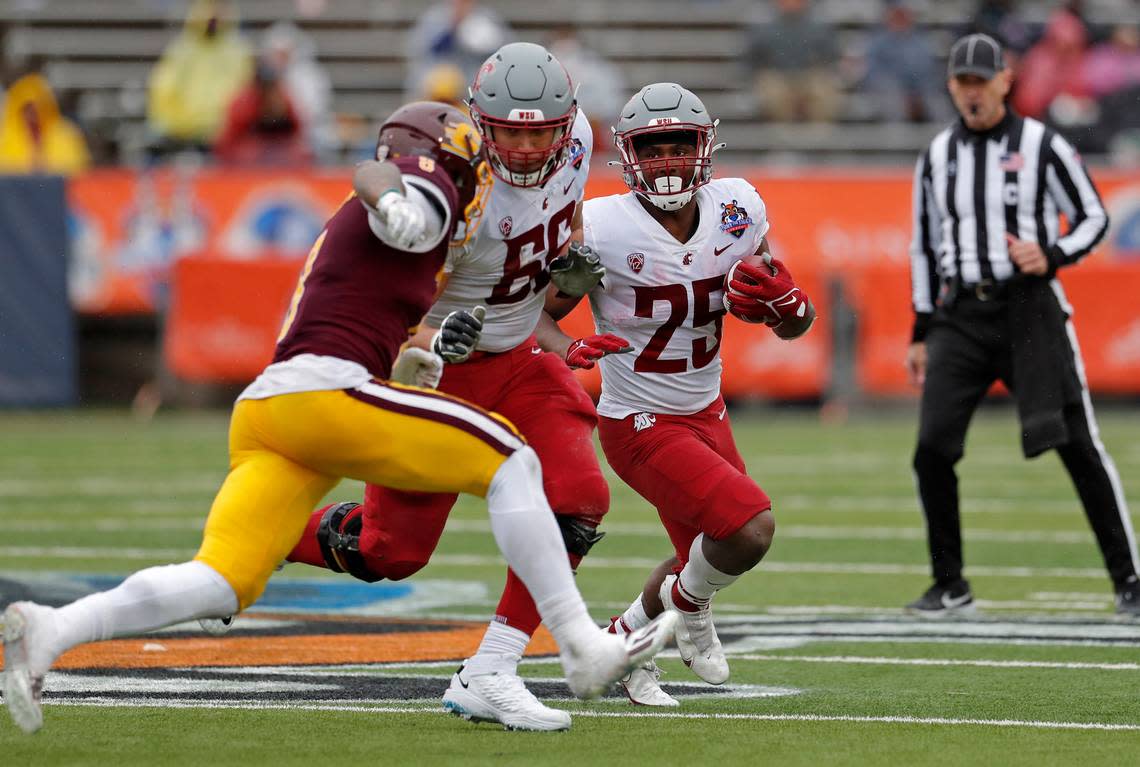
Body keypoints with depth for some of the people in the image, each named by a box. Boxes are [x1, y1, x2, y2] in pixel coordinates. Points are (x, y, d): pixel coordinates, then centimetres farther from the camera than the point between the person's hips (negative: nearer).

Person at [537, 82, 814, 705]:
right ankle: (688, 605, 10)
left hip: (706, 413, 7)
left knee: (709, 556, 19)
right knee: (749, 531, -21)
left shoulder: (737, 211, -6)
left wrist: (783, 301, -20)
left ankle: (627, 637, 45)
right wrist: (569, 349, -31)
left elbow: (796, 325, 4)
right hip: (641, 425, -7)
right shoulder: (601, 230, -21)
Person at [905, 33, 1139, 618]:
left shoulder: (1042, 146, 0)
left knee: (1078, 444, -8)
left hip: (1030, 307, -4)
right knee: (932, 449, -7)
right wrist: (921, 333, 15)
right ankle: (950, 586, 8)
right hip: (961, 316, 4)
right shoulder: (936, 157, 12)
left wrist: (1052, 257, -15)